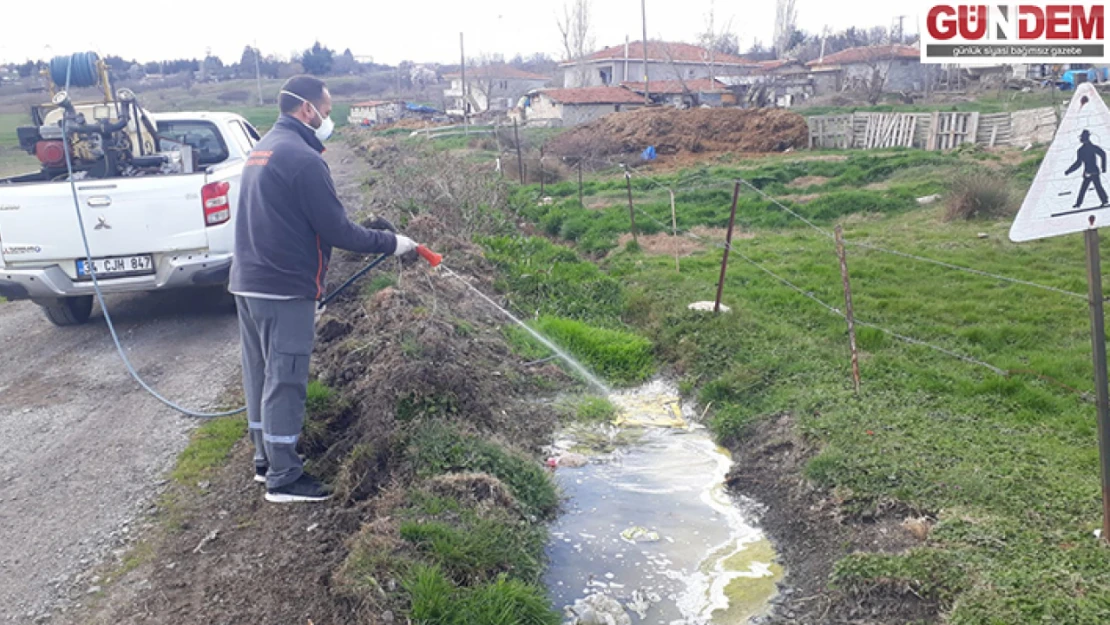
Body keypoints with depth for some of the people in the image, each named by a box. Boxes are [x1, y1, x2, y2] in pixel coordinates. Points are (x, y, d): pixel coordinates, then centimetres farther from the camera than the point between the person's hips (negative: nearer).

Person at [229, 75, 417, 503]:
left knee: (261, 374, 16)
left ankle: (266, 460, 29)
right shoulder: (303, 158, -16)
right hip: (285, 290, -10)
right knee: (285, 381, -2)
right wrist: (390, 243, -6)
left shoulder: (263, 148, 14)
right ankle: (284, 479, 7)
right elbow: (337, 230, -17)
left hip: (249, 283, 10)